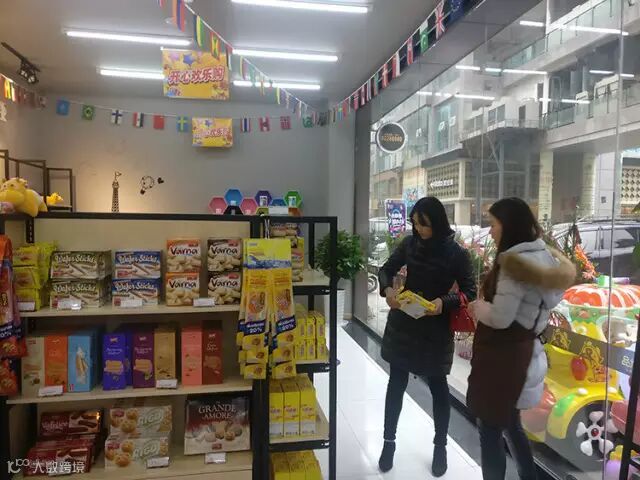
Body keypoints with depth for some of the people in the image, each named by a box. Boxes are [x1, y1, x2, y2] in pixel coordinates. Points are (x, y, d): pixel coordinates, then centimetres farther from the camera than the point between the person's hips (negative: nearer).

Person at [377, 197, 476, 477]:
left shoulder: (456, 253, -11)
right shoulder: (409, 244, -2)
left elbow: (469, 293, -8)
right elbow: (387, 269, 7)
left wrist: (444, 302, -27)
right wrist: (387, 289, -15)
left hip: (436, 328, -2)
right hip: (403, 323, 3)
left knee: (437, 386, 13)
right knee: (396, 383, 11)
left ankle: (440, 446, 33)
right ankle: (389, 441, 29)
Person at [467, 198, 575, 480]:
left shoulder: (516, 261, -21)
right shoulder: (541, 256, 8)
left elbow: (500, 318, -23)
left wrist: (477, 307, -5)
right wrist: (486, 303, 6)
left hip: (503, 357, -9)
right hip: (520, 354, 9)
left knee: (490, 431, 5)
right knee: (510, 425, 24)